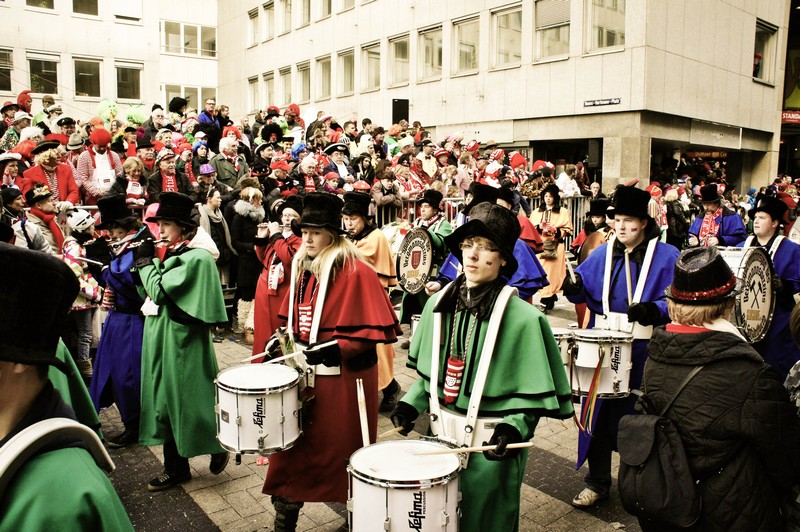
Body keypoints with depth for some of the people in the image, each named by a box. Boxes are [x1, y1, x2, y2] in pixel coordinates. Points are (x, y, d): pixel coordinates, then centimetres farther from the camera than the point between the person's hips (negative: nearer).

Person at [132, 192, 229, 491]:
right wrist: (146, 261, 2)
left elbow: (159, 291, -19)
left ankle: (219, 446, 27)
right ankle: (175, 467, 25)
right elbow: (148, 293, 13)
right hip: (161, 338, 9)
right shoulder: (169, 252, 10)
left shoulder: (196, 257, -15)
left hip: (182, 339, -8)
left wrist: (146, 261, -7)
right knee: (167, 399, 13)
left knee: (186, 398, 3)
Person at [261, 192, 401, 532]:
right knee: (294, 448, 11)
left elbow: (374, 328, -18)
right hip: (305, 374, 7)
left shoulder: (356, 272, -14)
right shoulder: (303, 269, 8)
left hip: (344, 378, -6)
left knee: (341, 451, 9)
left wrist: (336, 349, -25)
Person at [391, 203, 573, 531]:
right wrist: (412, 403, -2)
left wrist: (514, 426, -26)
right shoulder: (439, 304, -1)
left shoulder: (522, 318, -17)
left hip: (491, 449, -5)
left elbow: (534, 391, -12)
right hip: (440, 436, 5)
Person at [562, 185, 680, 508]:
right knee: (598, 411, 8)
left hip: (643, 349, -3)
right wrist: (574, 287, -16)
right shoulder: (602, 254, 9)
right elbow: (583, 284, 6)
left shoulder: (667, 257, -2)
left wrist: (654, 309, -25)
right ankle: (597, 482, 23)